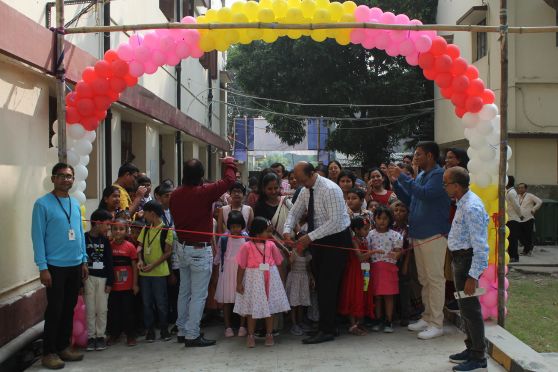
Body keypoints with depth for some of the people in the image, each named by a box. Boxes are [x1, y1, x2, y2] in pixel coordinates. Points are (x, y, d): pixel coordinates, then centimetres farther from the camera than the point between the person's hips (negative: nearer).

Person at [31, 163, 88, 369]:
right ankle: (49, 352, 10)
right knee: (54, 310, -1)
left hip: (75, 266, 6)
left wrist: (84, 261, 12)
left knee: (69, 309, 13)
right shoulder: (43, 204, -9)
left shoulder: (75, 204, 10)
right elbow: (37, 236, -11)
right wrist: (43, 267, -15)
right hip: (55, 266, -6)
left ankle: (63, 346, 25)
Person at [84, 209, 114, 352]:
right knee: (90, 309, 3)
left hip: (103, 278, 3)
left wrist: (110, 281, 1)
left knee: (102, 309, 3)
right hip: (88, 277, -3)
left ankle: (100, 336, 14)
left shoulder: (105, 240, 6)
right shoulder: (84, 239, -6)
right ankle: (91, 336, 12)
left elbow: (109, 262, 6)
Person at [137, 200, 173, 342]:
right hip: (144, 272, 5)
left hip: (159, 272, -5)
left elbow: (168, 252, -10)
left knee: (161, 302, 3)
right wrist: (140, 260, -8)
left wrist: (153, 265, -18)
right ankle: (150, 330, 18)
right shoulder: (145, 229, 9)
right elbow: (140, 246, 12)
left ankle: (164, 329, 16)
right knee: (147, 302, 8)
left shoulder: (166, 230, -8)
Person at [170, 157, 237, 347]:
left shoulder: (175, 194, -1)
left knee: (184, 291, 16)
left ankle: (182, 331, 25)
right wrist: (229, 163, 6)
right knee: (198, 295, -1)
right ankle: (192, 335, 1)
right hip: (200, 250, -7)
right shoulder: (204, 192, -19)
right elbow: (229, 180, -12)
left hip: (182, 247, 7)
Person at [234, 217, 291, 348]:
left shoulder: (271, 245, 2)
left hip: (270, 279, 3)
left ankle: (269, 334, 20)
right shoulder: (247, 246, -9)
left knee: (270, 307, 8)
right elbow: (241, 266, -6)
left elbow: (278, 262, 8)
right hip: (254, 280, -3)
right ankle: (250, 336, 17)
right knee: (252, 309, 5)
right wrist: (239, 283, -6)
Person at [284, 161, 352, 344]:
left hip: (336, 240, -8)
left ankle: (327, 331, -2)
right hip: (318, 239, 8)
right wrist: (287, 230, -5)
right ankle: (329, 325, 21)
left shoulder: (330, 190, -21)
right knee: (320, 284, 11)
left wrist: (310, 237, -25)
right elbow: (294, 213, 14)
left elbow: (335, 221, -26)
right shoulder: (305, 191, 4)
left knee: (328, 285, -8)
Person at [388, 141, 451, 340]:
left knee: (435, 279, -4)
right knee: (424, 279, 15)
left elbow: (425, 193, -25)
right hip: (418, 234, 9)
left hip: (434, 234, -9)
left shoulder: (439, 174, -11)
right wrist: (395, 182, 8)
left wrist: (402, 177, -19)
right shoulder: (420, 176, 15)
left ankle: (436, 324, 0)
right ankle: (427, 317, 24)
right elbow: (409, 199, 19)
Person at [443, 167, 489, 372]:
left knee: (470, 308, -2)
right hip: (460, 259, 10)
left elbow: (480, 246, -25)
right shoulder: (464, 202, 8)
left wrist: (473, 276, -26)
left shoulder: (471, 208, -24)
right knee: (465, 307, 19)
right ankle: (471, 349, 33)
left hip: (467, 260, -10)